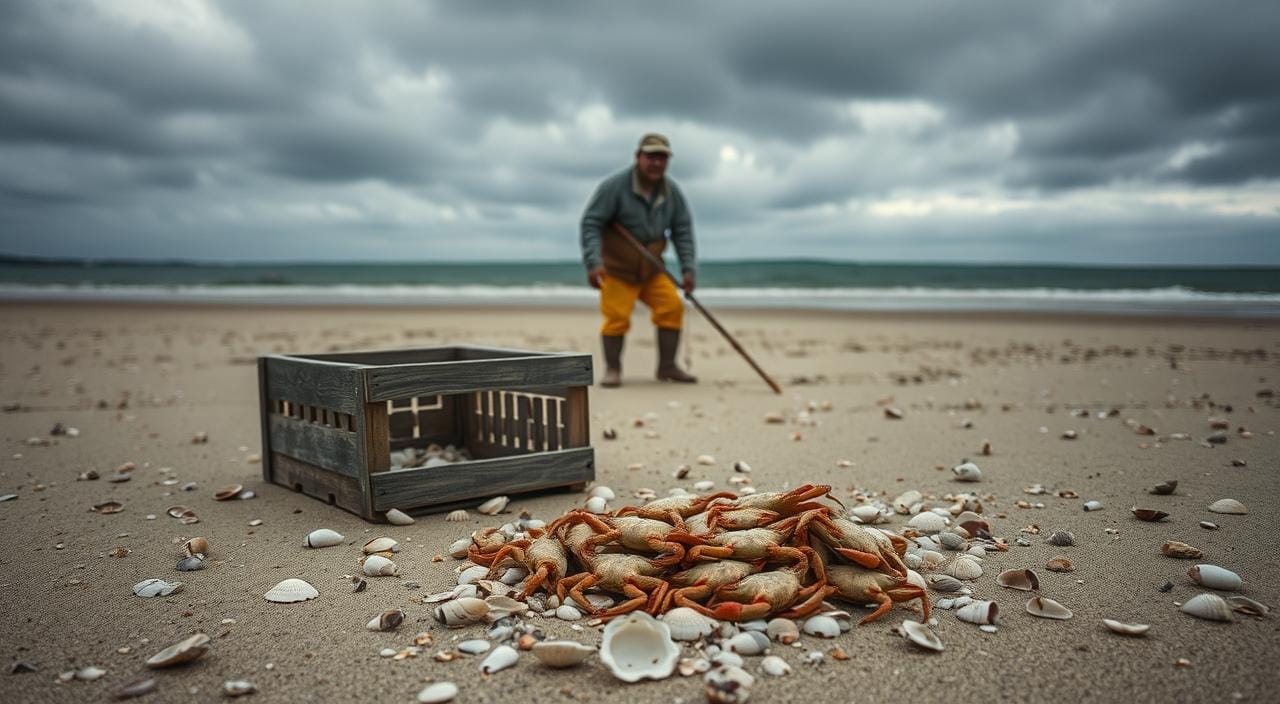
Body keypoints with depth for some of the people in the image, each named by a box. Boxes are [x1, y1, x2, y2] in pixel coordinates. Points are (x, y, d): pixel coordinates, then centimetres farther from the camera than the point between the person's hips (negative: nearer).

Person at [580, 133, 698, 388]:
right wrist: (593, 262, -29)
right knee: (617, 316, -12)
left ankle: (667, 367, 2)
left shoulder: (672, 192, 0)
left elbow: (683, 231, 3)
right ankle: (612, 370, 7)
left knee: (672, 306, -9)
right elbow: (590, 223, -18)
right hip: (617, 268, -4)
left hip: (652, 270, 4)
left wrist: (688, 268, -7)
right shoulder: (615, 186, -15)